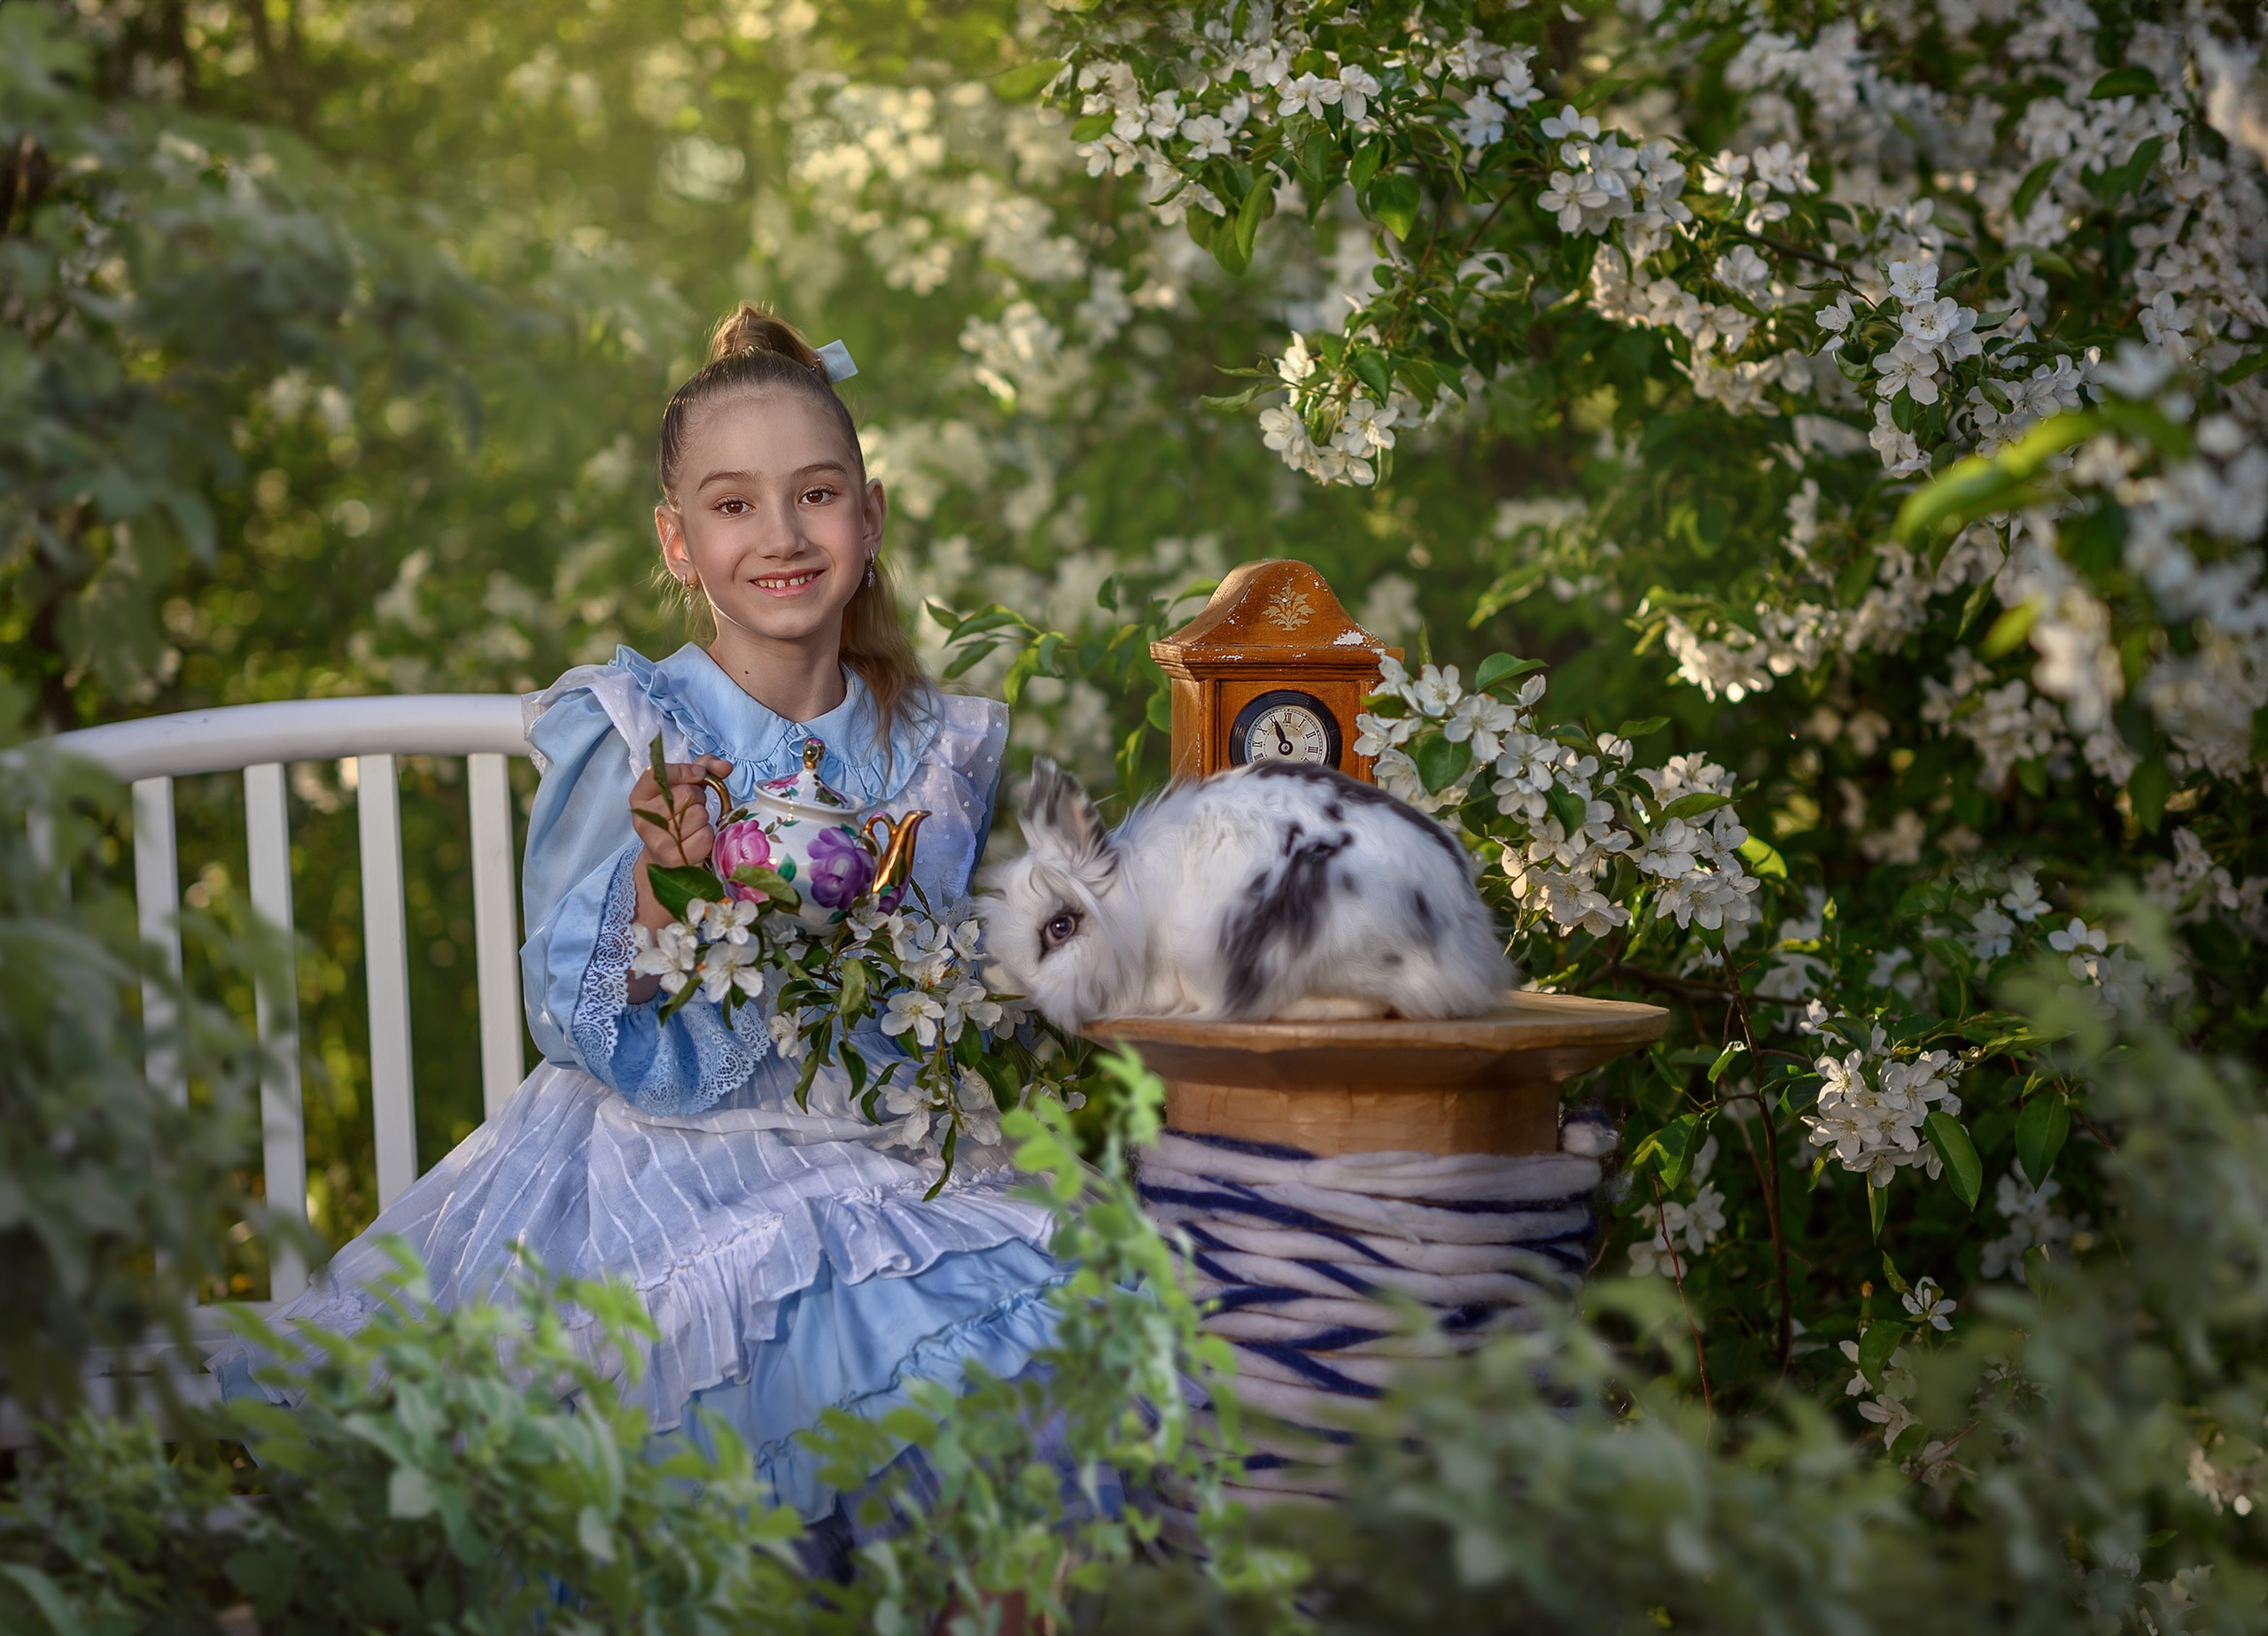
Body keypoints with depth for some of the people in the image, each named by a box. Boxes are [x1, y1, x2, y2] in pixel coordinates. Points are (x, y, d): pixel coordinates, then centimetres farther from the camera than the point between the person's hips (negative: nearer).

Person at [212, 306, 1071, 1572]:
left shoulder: (943, 750, 5)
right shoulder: (622, 736, -7)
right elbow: (605, 1048, -11)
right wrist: (662, 882, -27)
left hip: (871, 1172, 4)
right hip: (657, 1172, -4)